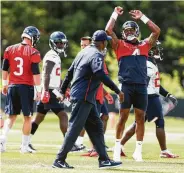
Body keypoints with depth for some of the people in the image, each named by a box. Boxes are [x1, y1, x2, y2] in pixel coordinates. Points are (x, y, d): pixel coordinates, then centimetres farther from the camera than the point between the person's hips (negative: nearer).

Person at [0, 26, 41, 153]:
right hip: (26, 87, -4)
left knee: (11, 116, 13)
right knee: (28, 117, 6)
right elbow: (36, 73, -10)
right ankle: (24, 146, 6)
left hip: (12, 86, 4)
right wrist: (39, 90, -6)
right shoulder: (33, 53, -8)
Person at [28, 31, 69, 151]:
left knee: (39, 118, 13)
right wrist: (46, 91, -27)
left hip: (50, 92, 10)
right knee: (63, 116, -10)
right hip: (49, 92, -10)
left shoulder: (56, 56, 19)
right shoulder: (52, 56, -12)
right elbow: (46, 75, -21)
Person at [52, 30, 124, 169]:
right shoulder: (96, 55, -13)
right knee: (75, 128, -8)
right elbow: (101, 75, -28)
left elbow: (70, 72, 20)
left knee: (96, 126, 11)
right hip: (83, 97, -10)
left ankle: (104, 159, 12)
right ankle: (60, 160, -6)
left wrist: (63, 91, 27)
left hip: (88, 99, 10)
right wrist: (117, 91, -27)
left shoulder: (84, 52, 15)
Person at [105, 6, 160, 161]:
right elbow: (108, 30, -1)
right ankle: (117, 148, 6)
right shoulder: (119, 45, 9)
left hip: (141, 86, 2)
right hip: (126, 85, -2)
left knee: (140, 118, 4)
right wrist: (115, 14, 6)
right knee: (123, 116, -2)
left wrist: (142, 17, 12)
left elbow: (157, 31, 10)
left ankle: (138, 150, 11)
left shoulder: (144, 45, 15)